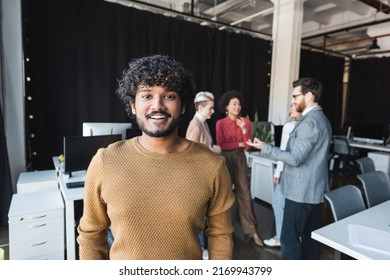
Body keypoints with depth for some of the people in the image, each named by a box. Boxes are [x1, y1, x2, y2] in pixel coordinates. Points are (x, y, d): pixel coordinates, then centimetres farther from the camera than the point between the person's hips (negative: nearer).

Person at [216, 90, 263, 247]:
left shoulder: (246, 121, 1)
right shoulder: (220, 123, -5)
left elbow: (248, 144, -4)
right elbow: (221, 145, -11)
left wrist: (244, 129, -19)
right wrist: (239, 144, -9)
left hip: (240, 159, 2)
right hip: (225, 160, -1)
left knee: (244, 193, 3)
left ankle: (251, 230, 11)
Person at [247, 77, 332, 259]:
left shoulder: (309, 123, -19)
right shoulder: (322, 119, 13)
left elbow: (295, 159, -23)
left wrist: (264, 147, -16)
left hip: (301, 191, -10)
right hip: (315, 189, 10)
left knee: (290, 237, 0)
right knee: (310, 235, 18)